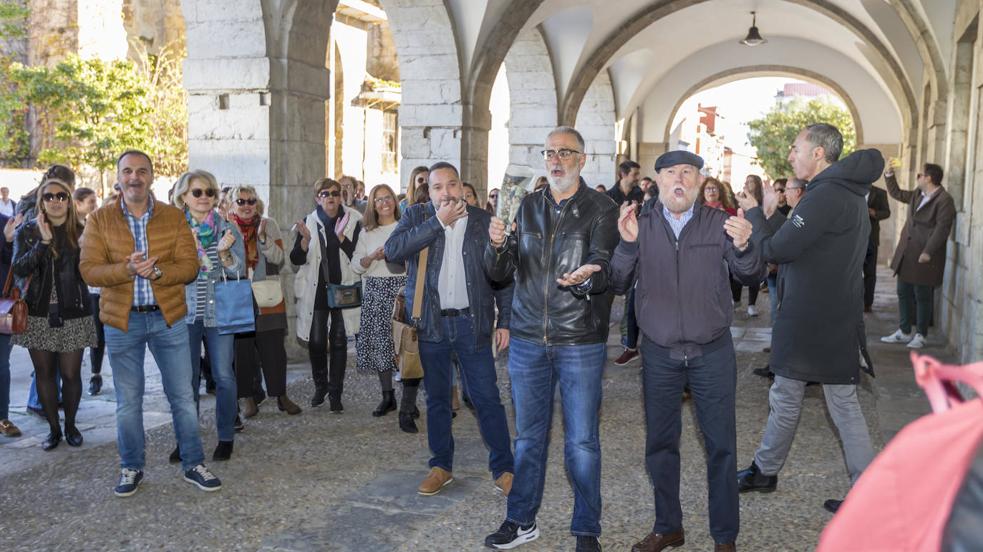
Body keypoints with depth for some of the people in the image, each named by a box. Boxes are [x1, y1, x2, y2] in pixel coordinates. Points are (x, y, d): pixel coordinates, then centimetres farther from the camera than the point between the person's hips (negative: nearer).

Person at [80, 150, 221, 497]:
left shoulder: (174, 217, 2)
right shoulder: (99, 220, 1)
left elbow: (189, 266, -5)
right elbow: (89, 270, -8)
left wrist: (157, 272, -23)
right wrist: (126, 269, -24)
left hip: (168, 317, 0)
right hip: (122, 321, 0)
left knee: (183, 396, 5)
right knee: (128, 400, 11)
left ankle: (193, 465, 19)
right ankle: (131, 468, 27)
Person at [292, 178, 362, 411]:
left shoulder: (353, 221, 0)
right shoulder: (309, 222, 4)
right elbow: (296, 260, 1)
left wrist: (341, 235, -18)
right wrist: (306, 239, -16)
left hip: (343, 287, -1)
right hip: (316, 289, 1)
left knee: (339, 341, 3)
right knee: (316, 341, 1)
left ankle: (335, 394, 12)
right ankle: (320, 386, 24)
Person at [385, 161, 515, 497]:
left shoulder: (483, 221, 2)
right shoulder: (416, 216, 2)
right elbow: (392, 250, -17)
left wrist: (504, 321, -1)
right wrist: (438, 222, -19)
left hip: (471, 321, -1)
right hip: (430, 322, 1)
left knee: (486, 397, 0)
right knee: (436, 398, 12)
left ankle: (503, 467, 12)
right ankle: (441, 466, 26)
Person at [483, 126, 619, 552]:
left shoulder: (601, 209, -3)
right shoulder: (527, 207, 8)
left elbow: (602, 267, -15)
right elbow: (501, 273, 5)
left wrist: (585, 278, -38)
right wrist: (497, 245, -17)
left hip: (580, 342, -3)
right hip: (528, 339, 4)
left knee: (582, 441, 4)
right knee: (529, 435, 14)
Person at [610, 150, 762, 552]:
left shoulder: (720, 223, -4)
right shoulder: (641, 225, -1)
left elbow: (753, 277, -10)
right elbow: (618, 284, -8)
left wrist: (743, 247, -30)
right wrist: (627, 244, -25)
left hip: (712, 353, -1)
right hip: (659, 354, 2)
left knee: (721, 445, 6)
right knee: (660, 444, 12)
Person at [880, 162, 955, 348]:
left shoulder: (944, 200, -13)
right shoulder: (916, 195, 12)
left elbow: (942, 228, -18)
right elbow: (896, 193, 30)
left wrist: (928, 252, -22)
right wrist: (889, 175, 18)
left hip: (924, 257, -8)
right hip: (906, 253, 8)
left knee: (923, 297, 1)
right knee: (904, 293, 12)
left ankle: (920, 335, 12)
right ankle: (904, 332, 21)